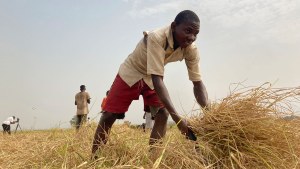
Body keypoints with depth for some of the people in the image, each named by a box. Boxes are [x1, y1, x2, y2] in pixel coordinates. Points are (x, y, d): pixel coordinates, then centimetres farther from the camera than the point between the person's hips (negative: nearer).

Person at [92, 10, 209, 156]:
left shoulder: (191, 49, -21)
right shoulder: (156, 38, -38)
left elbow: (198, 82, -18)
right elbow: (157, 80, -43)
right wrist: (176, 117, -48)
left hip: (152, 78, 5)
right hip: (131, 73, -4)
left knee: (163, 114, -12)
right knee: (108, 116, -3)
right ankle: (94, 156, 13)